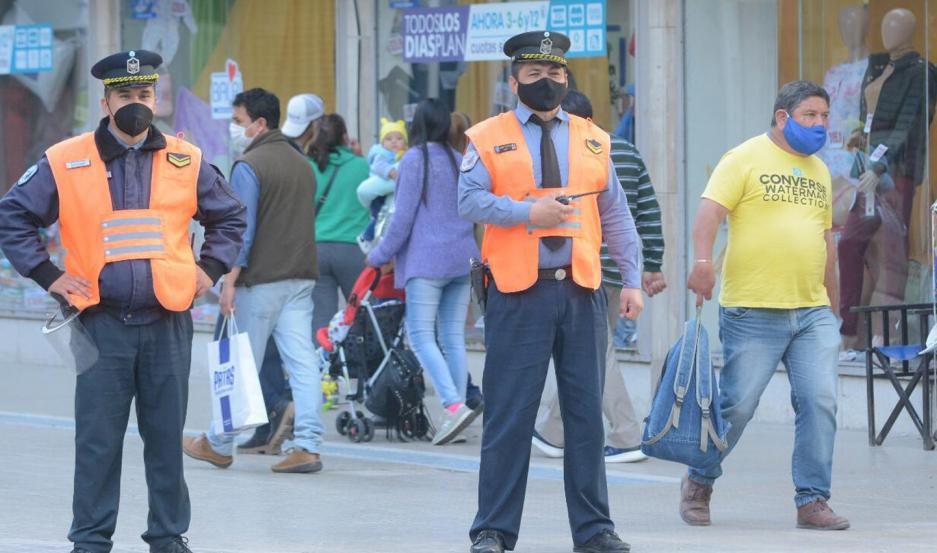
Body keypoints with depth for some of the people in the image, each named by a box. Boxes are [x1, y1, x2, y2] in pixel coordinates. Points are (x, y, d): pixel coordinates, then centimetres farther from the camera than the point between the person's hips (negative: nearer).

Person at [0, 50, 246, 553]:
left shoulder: (186, 162, 8)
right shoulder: (65, 163, 1)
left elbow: (229, 217, 22)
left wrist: (209, 268, 10)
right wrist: (47, 275, 1)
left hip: (168, 323, 2)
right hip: (102, 322, -2)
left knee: (167, 437, 6)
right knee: (97, 439, -1)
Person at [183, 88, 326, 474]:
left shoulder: (249, 166, -10)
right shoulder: (302, 164, 14)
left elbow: (242, 229, -15)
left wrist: (230, 281, -15)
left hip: (262, 280, -7)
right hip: (302, 278, 7)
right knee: (302, 362, 0)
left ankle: (219, 445, 14)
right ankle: (307, 445, -7)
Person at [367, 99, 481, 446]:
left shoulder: (415, 159, -5)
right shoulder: (459, 161, 13)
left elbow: (403, 216, -7)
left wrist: (380, 255, 3)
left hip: (426, 260, -7)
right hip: (461, 260, 7)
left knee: (421, 336, -9)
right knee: (453, 338, 8)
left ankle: (454, 405, -26)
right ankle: (457, 408, 4)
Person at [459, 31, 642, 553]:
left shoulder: (592, 140, 13)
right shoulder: (489, 138, 3)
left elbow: (616, 216, 14)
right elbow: (470, 200, -7)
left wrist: (632, 280, 8)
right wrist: (527, 212, -20)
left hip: (583, 292, 3)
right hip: (519, 294, -3)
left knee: (587, 411, 5)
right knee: (509, 413, -1)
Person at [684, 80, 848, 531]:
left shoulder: (819, 171, 18)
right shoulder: (746, 159, -3)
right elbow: (710, 210, -14)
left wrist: (831, 303, 23)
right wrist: (703, 261, -31)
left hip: (812, 313, 5)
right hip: (752, 311, -5)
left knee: (820, 403, -5)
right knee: (736, 405, -2)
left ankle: (812, 501, 2)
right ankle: (698, 484, 20)